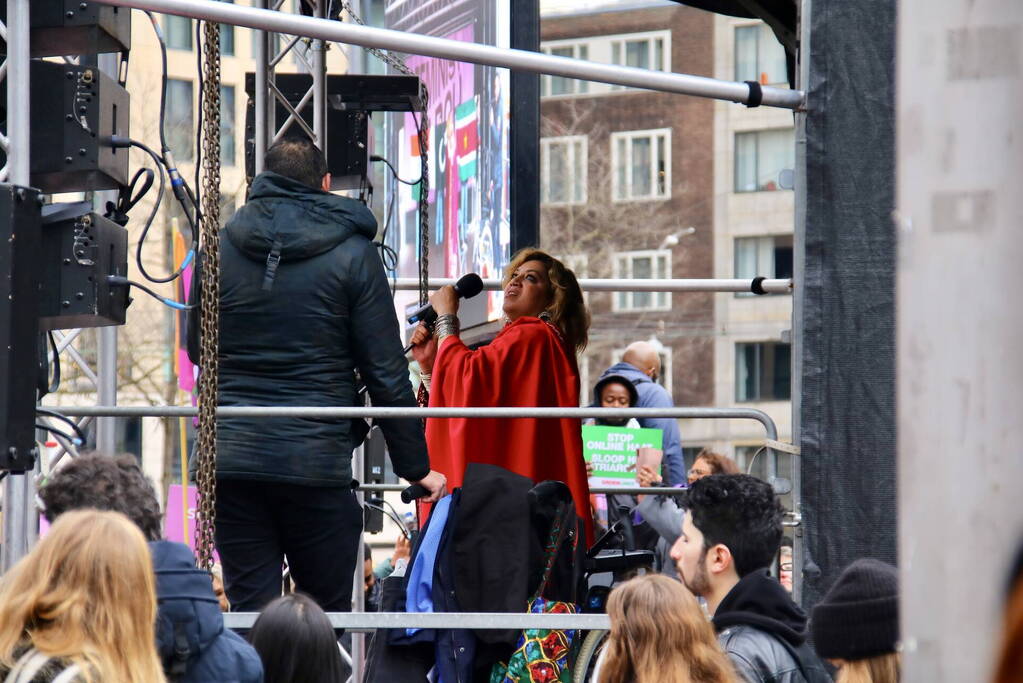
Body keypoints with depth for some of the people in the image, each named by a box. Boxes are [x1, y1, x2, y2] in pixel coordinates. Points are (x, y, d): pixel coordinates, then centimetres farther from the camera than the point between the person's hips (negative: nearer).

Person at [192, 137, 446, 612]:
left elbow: (198, 350, 19)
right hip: (317, 463, -2)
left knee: (248, 611, 3)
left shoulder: (220, 248, 6)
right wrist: (416, 467, 6)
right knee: (328, 618, 8)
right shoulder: (352, 255, -1)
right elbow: (387, 374, -1)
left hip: (231, 460, 2)